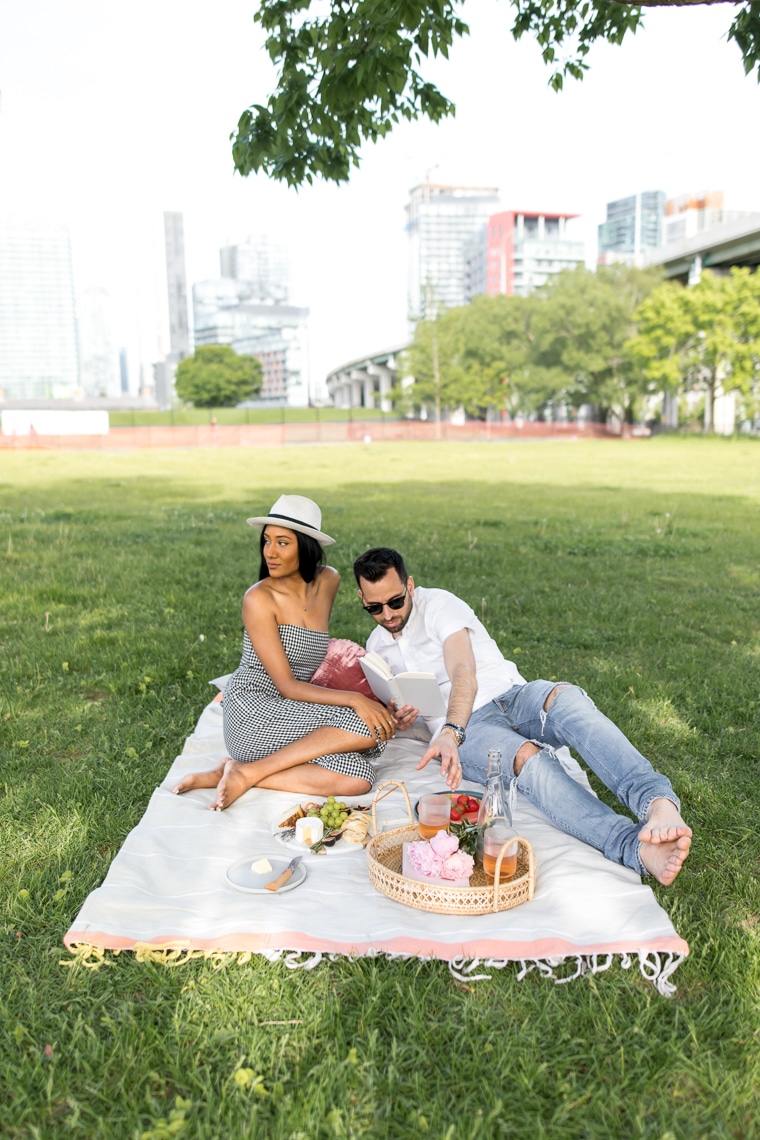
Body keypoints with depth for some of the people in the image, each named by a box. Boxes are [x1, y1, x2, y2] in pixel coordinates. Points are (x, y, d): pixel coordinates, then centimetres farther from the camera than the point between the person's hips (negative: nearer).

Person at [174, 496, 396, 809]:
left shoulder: (328, 581, 6)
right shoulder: (259, 598, -12)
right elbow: (287, 686, -15)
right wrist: (354, 699, -23)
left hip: (290, 718, 6)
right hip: (251, 714, -6)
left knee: (358, 778, -21)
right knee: (368, 728, -23)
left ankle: (232, 772, -13)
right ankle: (247, 773, -15)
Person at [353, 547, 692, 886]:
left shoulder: (438, 605, -2)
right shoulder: (376, 646, 19)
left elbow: (465, 676, -18)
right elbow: (392, 703, 29)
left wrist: (449, 732, -37)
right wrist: (397, 717, 1)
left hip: (509, 697, -1)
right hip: (465, 730, 1)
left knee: (563, 696, -37)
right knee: (525, 756, -34)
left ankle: (657, 802, -55)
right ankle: (637, 849, -53)